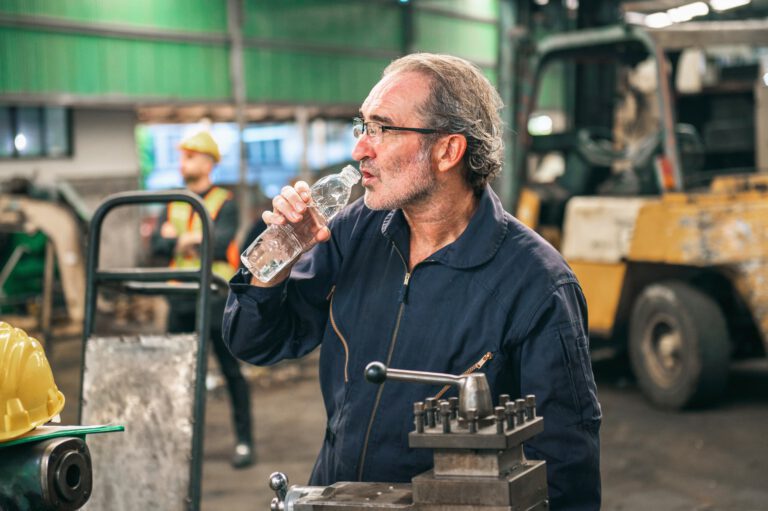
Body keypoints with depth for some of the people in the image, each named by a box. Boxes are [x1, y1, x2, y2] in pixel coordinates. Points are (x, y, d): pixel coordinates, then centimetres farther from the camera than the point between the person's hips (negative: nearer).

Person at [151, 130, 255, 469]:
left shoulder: (224, 203, -1)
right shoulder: (173, 206, 15)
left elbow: (221, 244, -16)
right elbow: (158, 245, 4)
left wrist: (179, 239, -5)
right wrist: (194, 240, -12)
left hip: (216, 297, -5)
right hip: (180, 298, 5)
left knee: (231, 370, -2)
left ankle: (244, 443, 4)